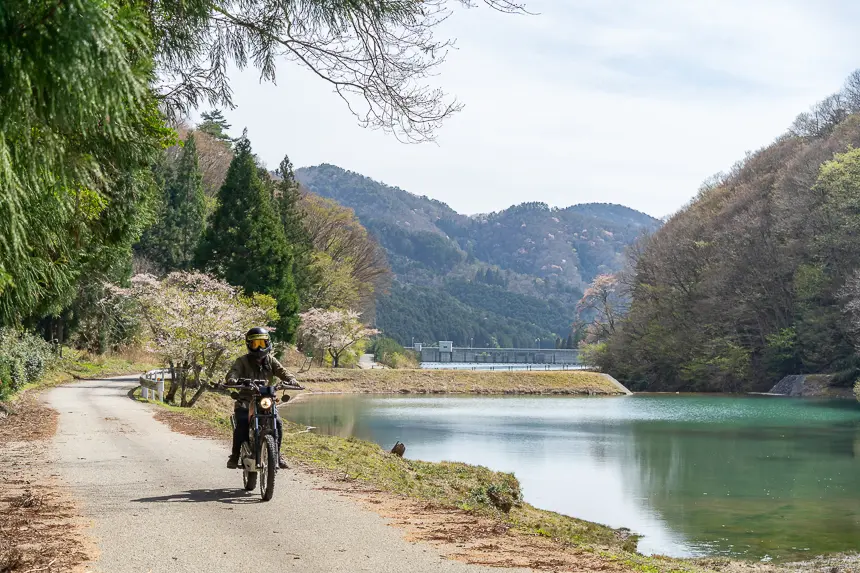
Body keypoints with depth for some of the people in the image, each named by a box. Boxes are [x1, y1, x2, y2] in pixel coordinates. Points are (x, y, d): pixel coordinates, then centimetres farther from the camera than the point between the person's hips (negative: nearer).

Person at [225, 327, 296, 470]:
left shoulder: (270, 360, 11)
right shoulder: (242, 361, 2)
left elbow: (282, 371, -2)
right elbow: (234, 371, -15)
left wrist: (291, 380, -25)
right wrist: (232, 379, -40)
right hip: (245, 400, -2)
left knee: (277, 423, -19)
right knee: (241, 424, -27)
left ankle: (277, 454, 0)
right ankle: (235, 456, -13)